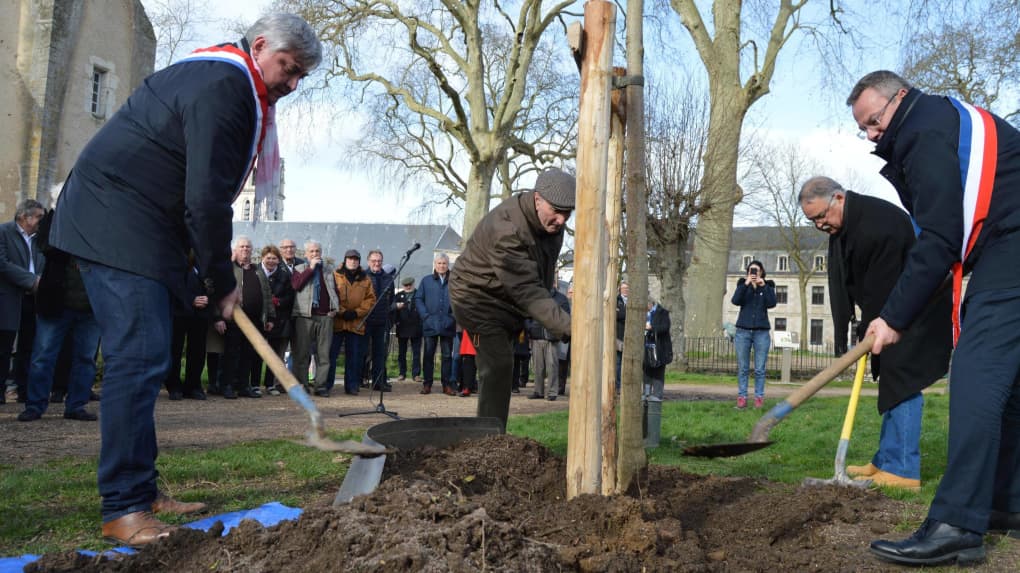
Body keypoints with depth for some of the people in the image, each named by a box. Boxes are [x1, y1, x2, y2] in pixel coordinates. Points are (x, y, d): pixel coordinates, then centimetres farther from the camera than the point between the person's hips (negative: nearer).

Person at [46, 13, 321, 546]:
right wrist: (221, 282, -10)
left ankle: (141, 491, 17)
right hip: (118, 225, -11)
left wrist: (214, 276, 15)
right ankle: (123, 509, -9)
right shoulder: (223, 85, -16)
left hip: (135, 229, 11)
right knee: (139, 358, -14)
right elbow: (206, 197, -21)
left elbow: (206, 192, 20)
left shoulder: (227, 83, 19)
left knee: (142, 359, 10)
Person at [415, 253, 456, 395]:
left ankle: (447, 384, 11)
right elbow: (418, 299, 5)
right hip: (430, 325, 0)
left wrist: (455, 316, -6)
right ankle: (427, 384, 10)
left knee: (447, 355, 5)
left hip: (448, 325, 0)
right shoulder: (426, 281, 7)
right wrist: (425, 315, -6)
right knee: (428, 354, 3)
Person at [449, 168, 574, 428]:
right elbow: (526, 290, -42)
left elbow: (544, 272, 7)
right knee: (498, 364, -20)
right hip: (478, 296, -9)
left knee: (500, 367, 14)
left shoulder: (552, 221, -8)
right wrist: (568, 326, -50)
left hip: (508, 299, 9)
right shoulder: (506, 228, -37)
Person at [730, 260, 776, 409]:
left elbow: (772, 303, -9)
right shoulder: (742, 284, 8)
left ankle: (759, 397, 5)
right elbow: (735, 300, -9)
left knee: (760, 369, 0)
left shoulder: (768, 285, 8)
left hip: (761, 332, 0)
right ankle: (742, 397, 4)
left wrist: (763, 285, -15)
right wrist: (746, 284, -17)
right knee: (742, 368, 1)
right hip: (743, 331, 0)